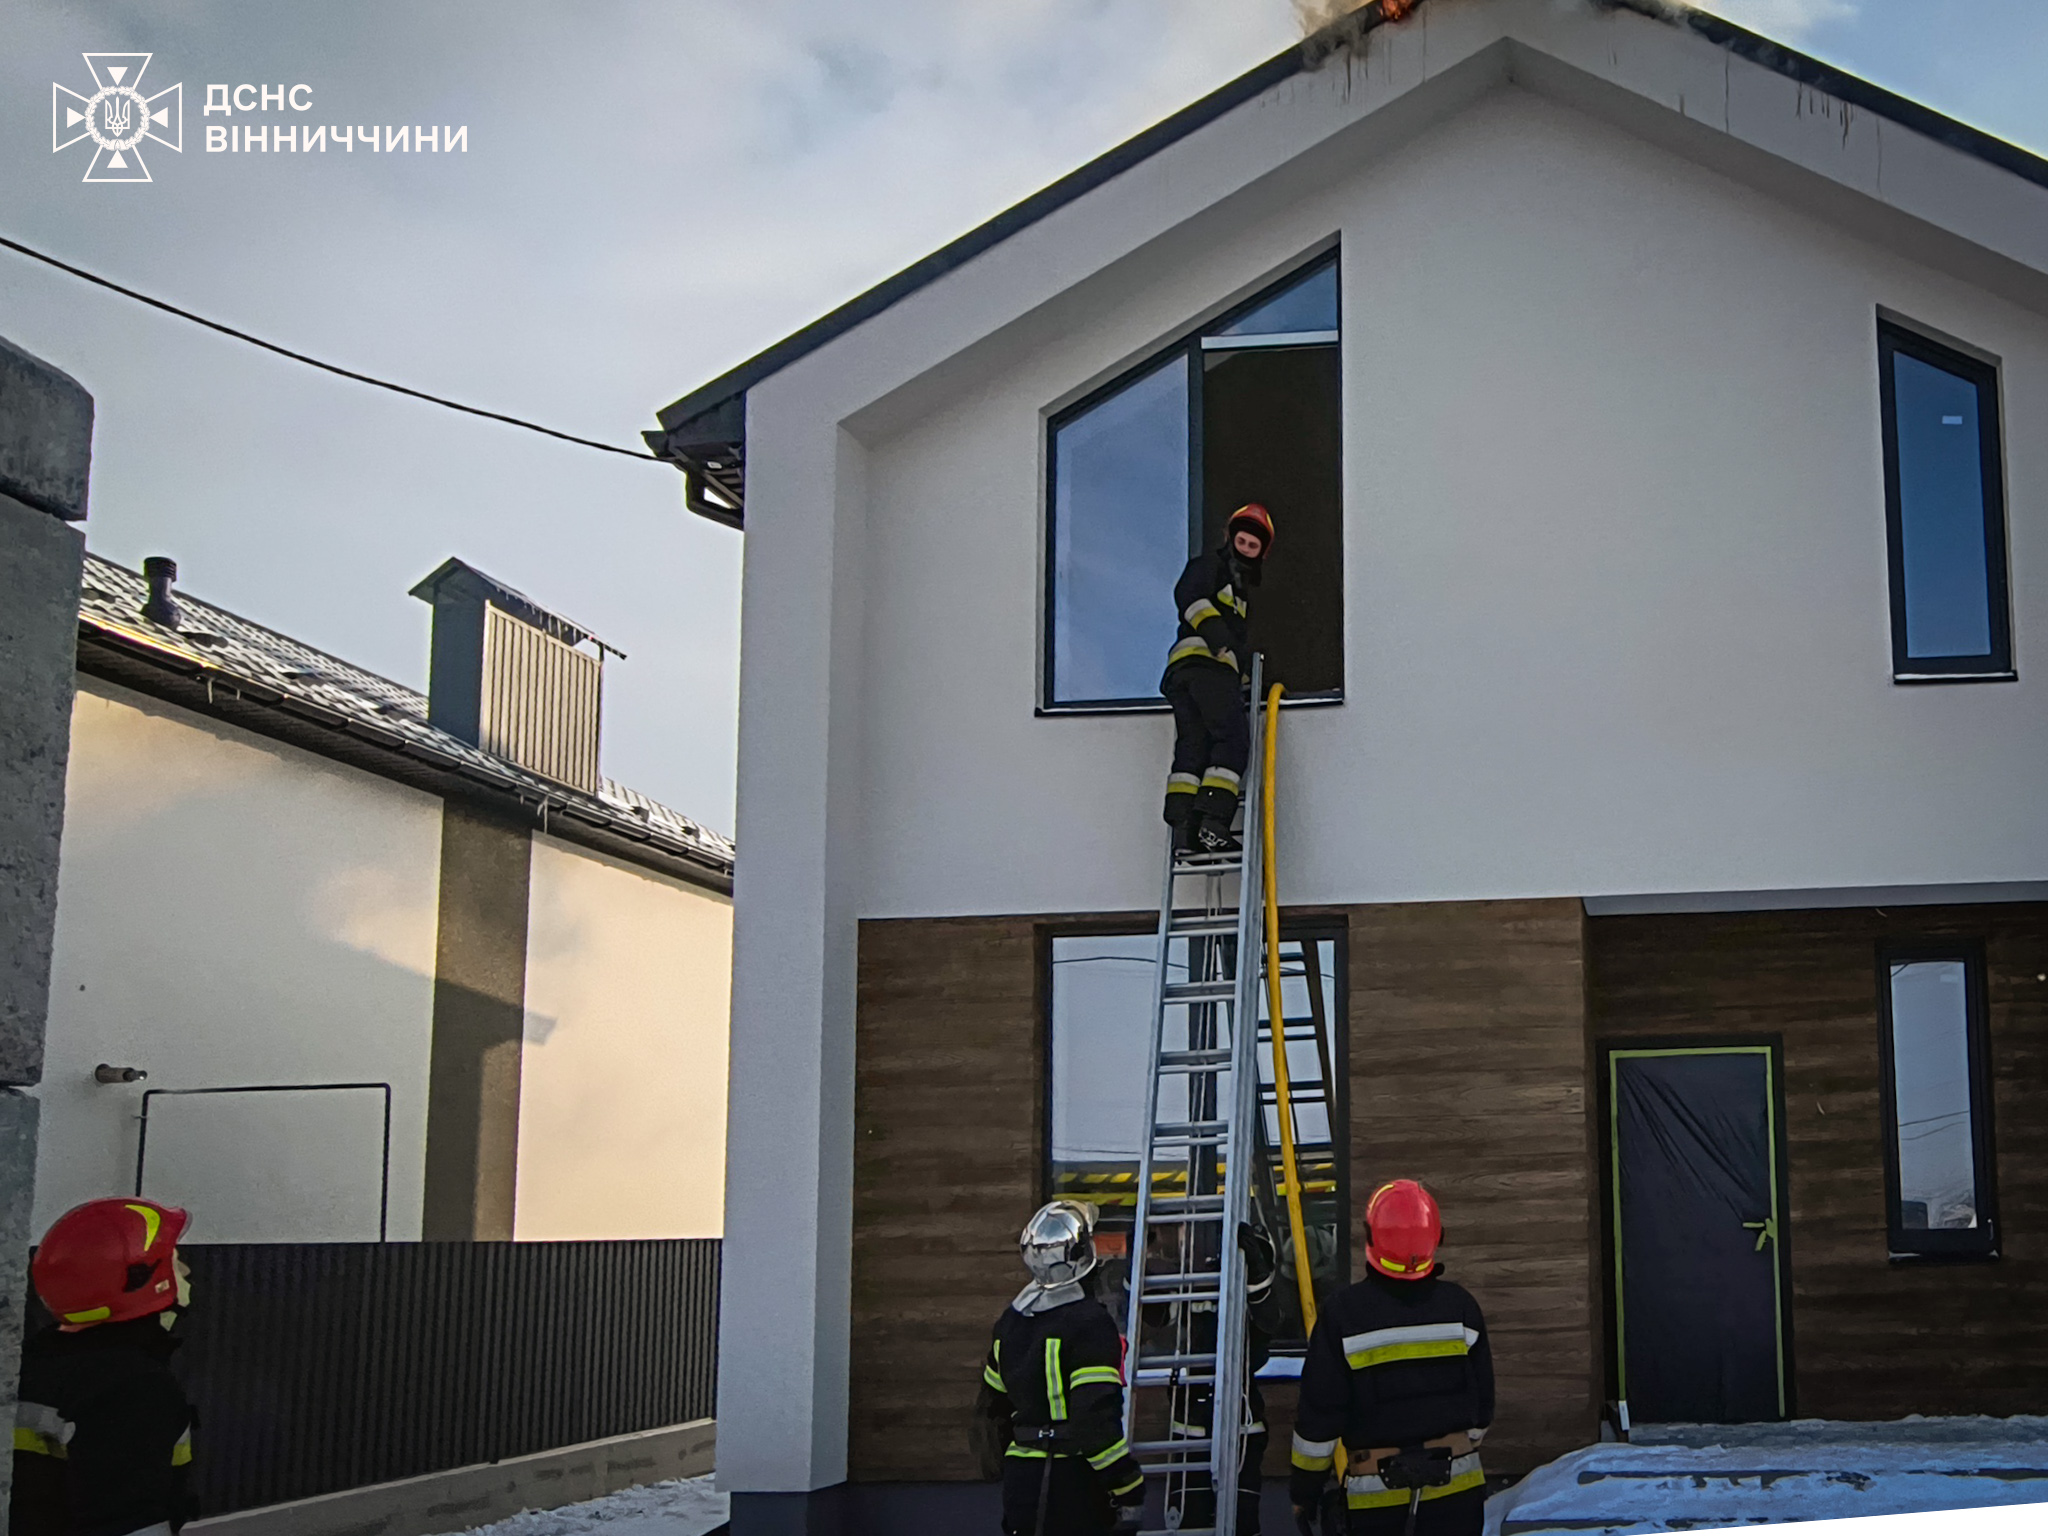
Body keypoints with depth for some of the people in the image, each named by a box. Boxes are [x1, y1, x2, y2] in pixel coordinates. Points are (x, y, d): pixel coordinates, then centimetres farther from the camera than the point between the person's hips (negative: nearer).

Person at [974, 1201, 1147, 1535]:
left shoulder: (1012, 1320, 10)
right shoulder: (1089, 1323, -15)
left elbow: (991, 1403, 18)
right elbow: (1097, 1418, -20)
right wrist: (1128, 1491, -14)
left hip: (1018, 1478, 7)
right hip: (1071, 1479, -7)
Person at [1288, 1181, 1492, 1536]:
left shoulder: (1344, 1314, -10)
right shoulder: (1460, 1307, -1)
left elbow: (1319, 1412, -6)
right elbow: (1482, 1399, 9)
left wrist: (1305, 1489, 4)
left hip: (1375, 1493, -2)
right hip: (1455, 1481, 2)